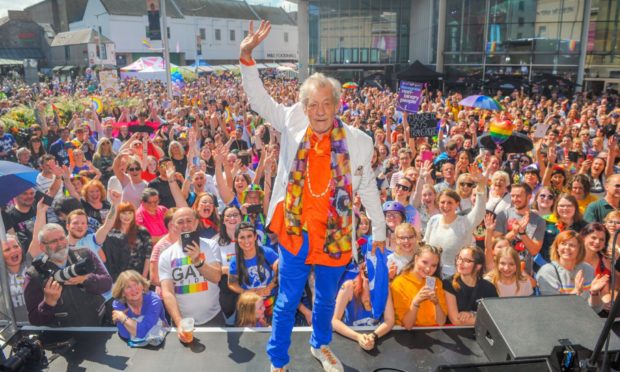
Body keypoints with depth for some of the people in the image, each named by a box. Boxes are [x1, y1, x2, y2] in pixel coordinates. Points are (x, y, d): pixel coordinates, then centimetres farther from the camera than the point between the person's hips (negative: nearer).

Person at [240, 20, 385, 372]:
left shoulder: (357, 141, -9)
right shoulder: (293, 124, -7)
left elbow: (368, 188, 0)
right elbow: (259, 99, -9)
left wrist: (380, 230, 9)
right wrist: (247, 57, -24)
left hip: (335, 236, 1)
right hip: (295, 233, 0)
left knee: (327, 299, 22)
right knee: (287, 301, 13)